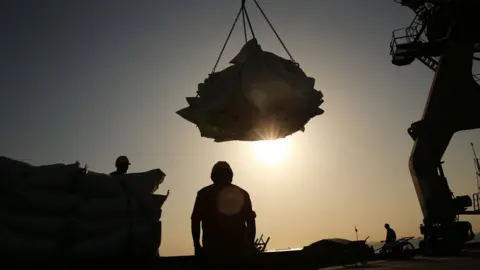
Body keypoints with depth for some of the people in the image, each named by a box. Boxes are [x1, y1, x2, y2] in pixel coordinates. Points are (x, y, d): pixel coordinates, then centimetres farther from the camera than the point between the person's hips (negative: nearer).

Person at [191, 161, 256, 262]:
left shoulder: (204, 194, 4)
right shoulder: (242, 194, 9)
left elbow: (195, 220, -1)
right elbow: (250, 221, 7)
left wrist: (197, 245, 4)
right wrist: (251, 244, 13)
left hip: (213, 249, -1)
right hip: (238, 248, 2)